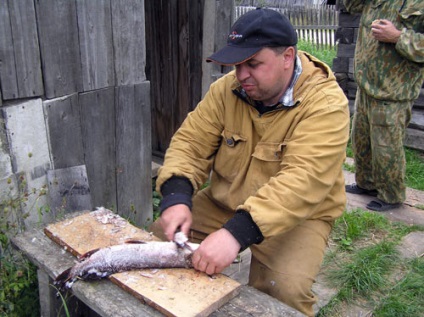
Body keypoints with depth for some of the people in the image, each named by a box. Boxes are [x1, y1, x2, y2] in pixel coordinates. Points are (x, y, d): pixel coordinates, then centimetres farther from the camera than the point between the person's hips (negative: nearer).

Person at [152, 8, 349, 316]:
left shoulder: (325, 104, -21)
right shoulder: (227, 89, -6)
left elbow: (302, 181, -32)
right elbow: (191, 143, -5)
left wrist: (237, 232, -42)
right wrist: (176, 197, -25)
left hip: (296, 215, -4)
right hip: (222, 202, 5)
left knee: (284, 290, -28)